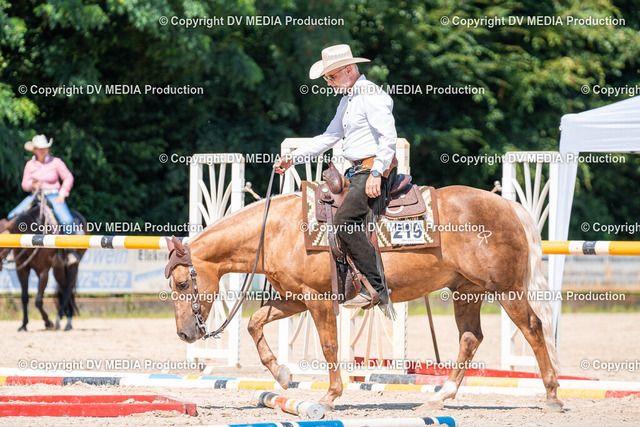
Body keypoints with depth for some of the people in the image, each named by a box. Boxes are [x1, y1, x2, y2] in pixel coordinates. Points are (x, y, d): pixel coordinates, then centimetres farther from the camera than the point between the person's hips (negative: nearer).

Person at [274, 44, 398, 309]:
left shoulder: (372, 96, -12)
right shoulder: (347, 99, 20)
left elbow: (389, 137, -20)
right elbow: (329, 137, 26)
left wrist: (376, 173, -27)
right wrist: (292, 158, 19)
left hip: (375, 170, -11)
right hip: (357, 172, 11)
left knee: (344, 222, -23)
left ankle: (377, 287, -24)